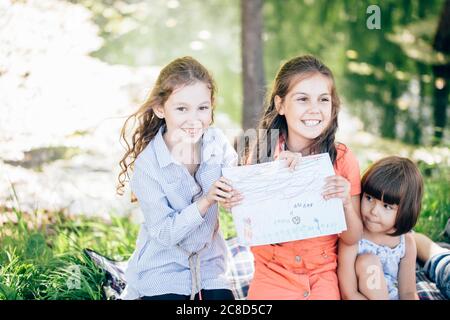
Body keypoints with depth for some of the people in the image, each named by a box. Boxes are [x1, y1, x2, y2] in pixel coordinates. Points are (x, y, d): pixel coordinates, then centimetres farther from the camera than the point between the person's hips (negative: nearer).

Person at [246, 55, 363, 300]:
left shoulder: (342, 159, -4)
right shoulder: (262, 153, -4)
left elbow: (353, 238, -1)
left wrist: (346, 203, -20)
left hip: (324, 276, 0)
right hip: (273, 274, 0)